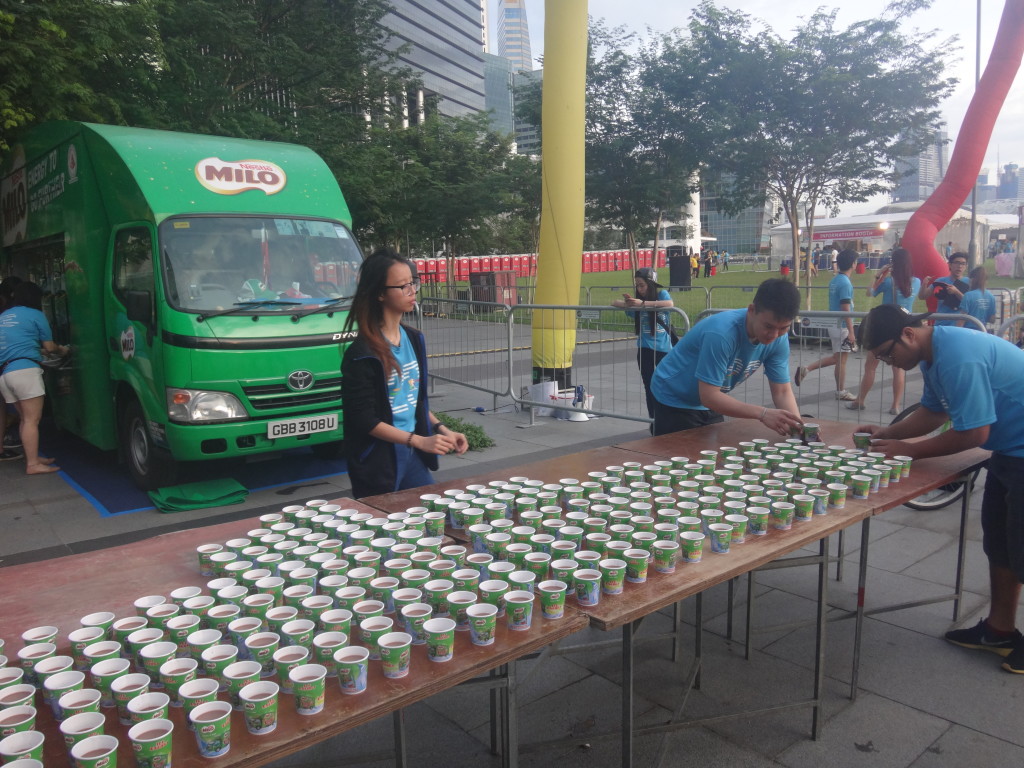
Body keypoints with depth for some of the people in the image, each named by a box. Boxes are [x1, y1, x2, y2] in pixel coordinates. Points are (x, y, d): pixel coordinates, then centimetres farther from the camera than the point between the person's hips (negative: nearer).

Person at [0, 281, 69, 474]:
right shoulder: (35, 314, 3)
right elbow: (49, 347, 8)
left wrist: (37, 350, 43)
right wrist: (61, 349, 29)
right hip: (24, 370, -7)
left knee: (25, 419, 15)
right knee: (32, 419, -8)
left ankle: (32, 457, 19)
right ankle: (33, 464, -11)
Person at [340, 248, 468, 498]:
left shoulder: (414, 339, 6)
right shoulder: (362, 354, -16)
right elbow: (365, 420, -17)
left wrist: (442, 429, 4)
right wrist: (419, 441, -21)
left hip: (413, 458, 7)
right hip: (378, 463, -7)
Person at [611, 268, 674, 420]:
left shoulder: (661, 293, -6)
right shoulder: (636, 299, 3)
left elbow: (669, 304, -26)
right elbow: (614, 303, 3)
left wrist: (643, 303, -30)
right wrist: (626, 303, -20)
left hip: (663, 347, -3)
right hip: (644, 348, 3)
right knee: (649, 385, 7)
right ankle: (653, 418, 16)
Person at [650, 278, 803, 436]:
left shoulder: (779, 339, -14)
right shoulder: (721, 332, -34)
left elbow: (782, 392, -10)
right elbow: (708, 395, -33)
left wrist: (796, 424, -29)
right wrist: (763, 413, -40)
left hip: (710, 404, 6)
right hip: (675, 400, -6)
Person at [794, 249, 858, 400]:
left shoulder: (834, 281, 9)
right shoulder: (845, 283, -18)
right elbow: (845, 310, -20)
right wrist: (851, 332, -18)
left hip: (833, 324, 8)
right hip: (842, 327, -8)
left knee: (836, 358, 17)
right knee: (841, 360, 2)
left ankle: (806, 369, 11)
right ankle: (841, 392, 12)